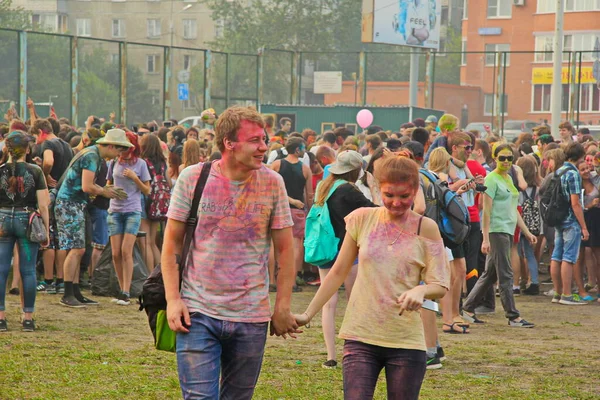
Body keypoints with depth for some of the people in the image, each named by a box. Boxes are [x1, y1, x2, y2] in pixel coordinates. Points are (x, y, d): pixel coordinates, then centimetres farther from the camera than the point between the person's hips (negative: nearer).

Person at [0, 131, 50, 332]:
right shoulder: (35, 172, -3)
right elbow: (43, 205, -4)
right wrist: (46, 231, 3)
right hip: (28, 222, 0)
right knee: (28, 271, 5)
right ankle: (28, 318, 5)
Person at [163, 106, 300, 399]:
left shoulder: (272, 184, -1)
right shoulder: (193, 178, -3)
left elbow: (284, 249, 4)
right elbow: (172, 242, 2)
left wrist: (283, 308, 1)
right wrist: (172, 299, -6)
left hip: (251, 318, 2)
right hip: (198, 313, -2)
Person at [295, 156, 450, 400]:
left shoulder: (425, 229, 0)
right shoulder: (362, 219, 3)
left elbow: (440, 286, -1)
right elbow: (339, 272, 11)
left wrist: (421, 290, -23)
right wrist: (307, 314, 7)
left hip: (406, 341, 0)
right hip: (361, 336, 0)